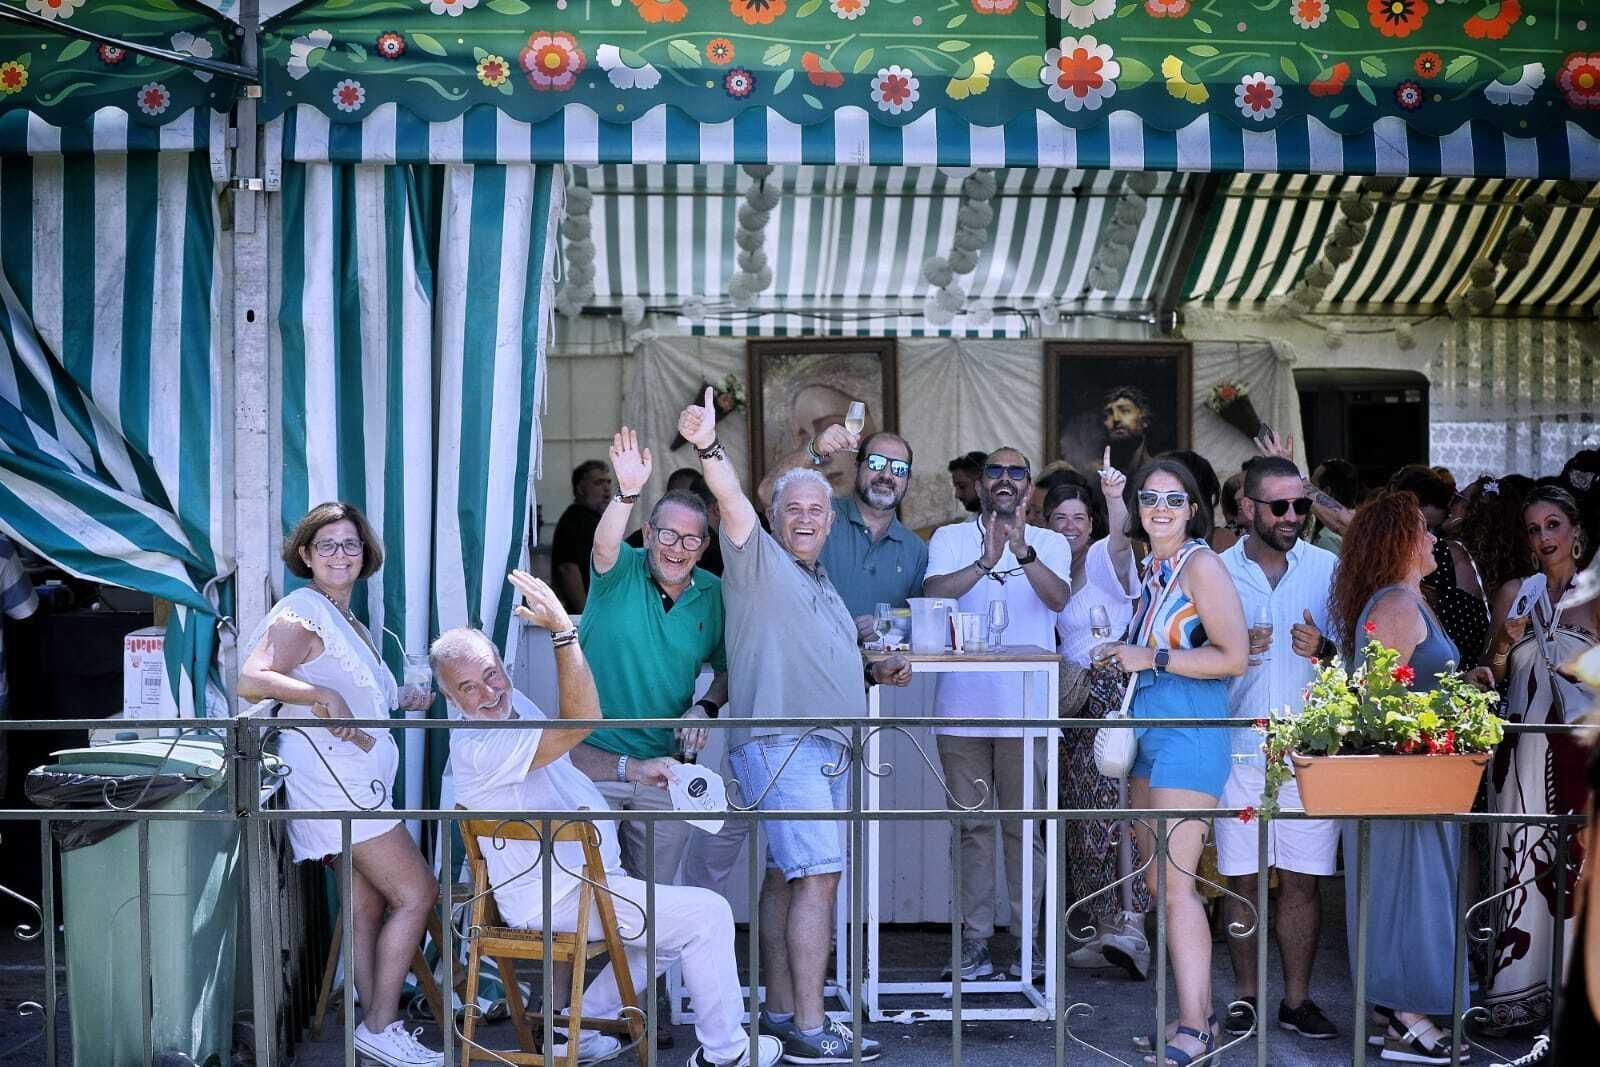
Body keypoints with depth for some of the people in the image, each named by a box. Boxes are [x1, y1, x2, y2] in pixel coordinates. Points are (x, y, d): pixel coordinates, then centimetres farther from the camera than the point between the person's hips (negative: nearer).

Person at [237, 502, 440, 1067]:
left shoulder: (348, 621, 17)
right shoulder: (300, 614, -13)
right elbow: (250, 681, -27)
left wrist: (399, 698, 16)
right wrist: (323, 694, -38)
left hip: (356, 781, 10)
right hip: (333, 780, -10)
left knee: (366, 905, 10)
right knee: (417, 893, -8)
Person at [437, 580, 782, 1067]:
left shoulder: (513, 703, 6)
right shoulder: (477, 749, -26)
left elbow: (565, 752, 24)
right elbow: (581, 721, -36)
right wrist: (562, 629, -40)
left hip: (581, 877, 10)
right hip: (557, 899, -10)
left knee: (673, 920, 25)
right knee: (708, 914, -10)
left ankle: (586, 1022, 23)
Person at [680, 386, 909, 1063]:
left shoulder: (823, 586, 23)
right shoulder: (760, 562, -2)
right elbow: (733, 502, -20)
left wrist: (876, 672, 16)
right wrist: (709, 448, -37)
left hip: (828, 751, 8)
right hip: (780, 745, -8)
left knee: (787, 878, 11)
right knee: (818, 876, -15)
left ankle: (780, 1012, 16)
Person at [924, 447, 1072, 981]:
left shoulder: (1050, 543, 7)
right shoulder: (950, 539, 7)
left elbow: (1058, 598, -12)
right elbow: (933, 593, -11)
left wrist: (1023, 552, -30)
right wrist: (985, 563, -27)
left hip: (1026, 710, 0)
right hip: (963, 706, 0)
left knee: (1025, 828, 2)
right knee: (973, 827, 4)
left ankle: (1027, 938, 10)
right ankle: (975, 940, 10)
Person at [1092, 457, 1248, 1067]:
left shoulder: (1200, 564, -10)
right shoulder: (1146, 568, 15)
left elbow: (1233, 657, -16)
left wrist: (1152, 658, -14)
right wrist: (1124, 656, 7)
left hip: (1189, 732, -9)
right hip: (1148, 730, 9)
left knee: (1174, 882, -10)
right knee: (1158, 880, 10)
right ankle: (1196, 1014, 18)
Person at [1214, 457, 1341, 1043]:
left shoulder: (1327, 567, 5)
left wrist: (1324, 648, -14)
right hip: (1240, 747, 0)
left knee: (1302, 878, 2)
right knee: (1241, 878, 3)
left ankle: (1297, 998, 14)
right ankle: (1246, 995, 16)